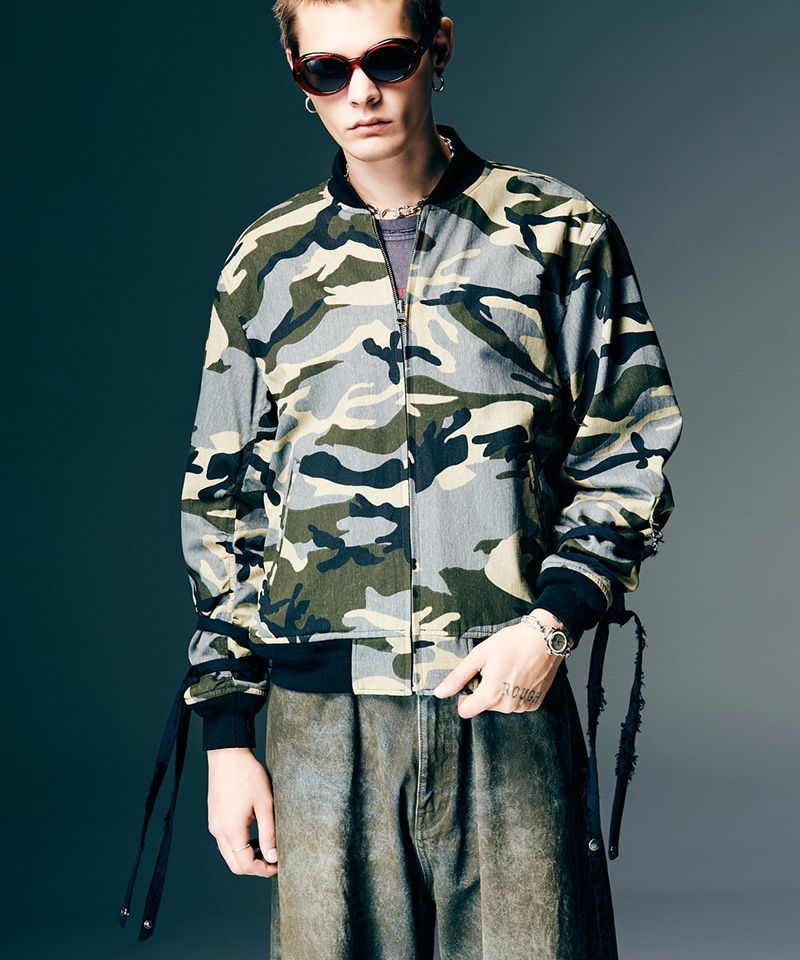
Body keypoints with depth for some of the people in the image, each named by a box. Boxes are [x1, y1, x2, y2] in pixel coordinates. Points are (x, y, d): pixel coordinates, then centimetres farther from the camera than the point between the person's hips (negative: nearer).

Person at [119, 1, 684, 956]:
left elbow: (629, 456, 7)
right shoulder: (266, 263, 10)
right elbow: (221, 503, 13)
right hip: (325, 719, 2)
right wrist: (226, 735, 8)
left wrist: (552, 623, -9)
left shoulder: (562, 235, 5)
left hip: (508, 701, -1)